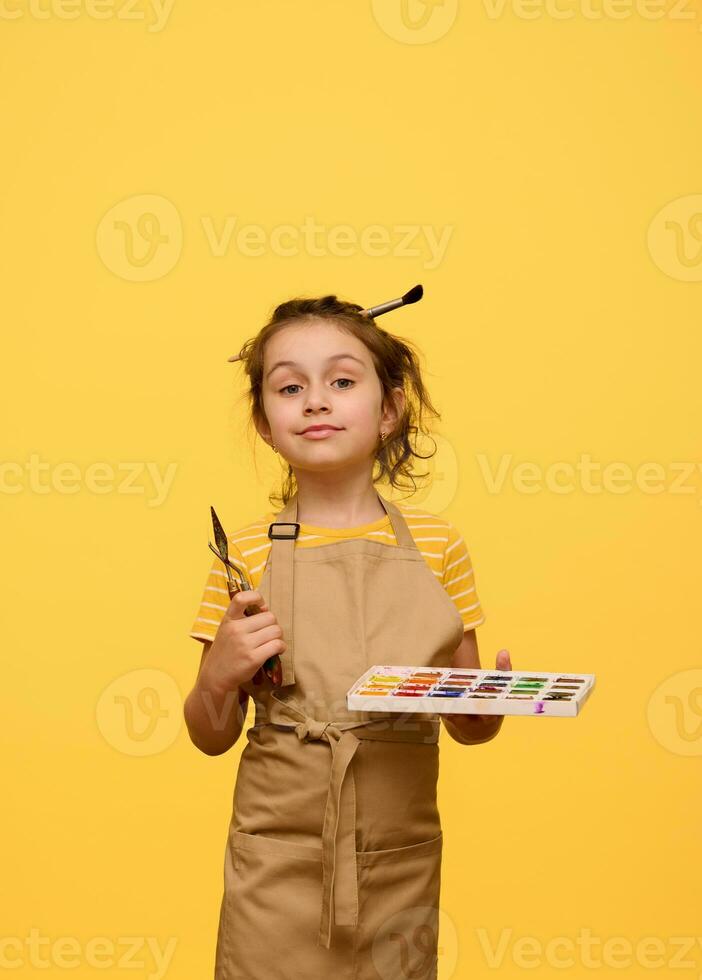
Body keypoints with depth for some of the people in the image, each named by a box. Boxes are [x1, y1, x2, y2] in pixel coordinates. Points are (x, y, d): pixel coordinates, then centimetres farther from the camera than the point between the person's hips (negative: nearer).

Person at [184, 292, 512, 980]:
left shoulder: (437, 546, 0)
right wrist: (220, 677, -16)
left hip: (403, 866, 1)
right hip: (278, 865, -1)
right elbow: (212, 738, 3)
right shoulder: (246, 557, -4)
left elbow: (466, 726, 7)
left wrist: (488, 707, -14)